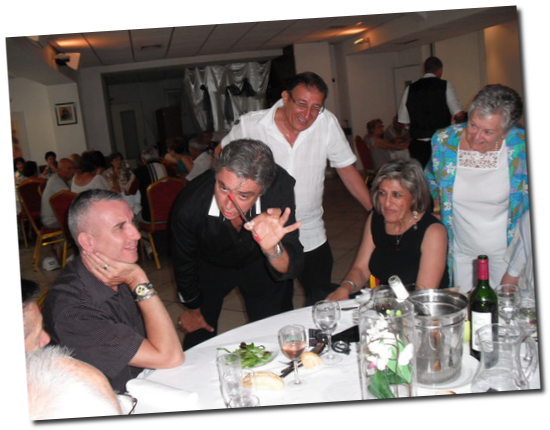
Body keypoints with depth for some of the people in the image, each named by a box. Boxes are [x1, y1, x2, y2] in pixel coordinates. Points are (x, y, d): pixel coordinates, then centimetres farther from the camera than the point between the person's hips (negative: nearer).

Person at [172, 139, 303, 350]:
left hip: (260, 262, 1)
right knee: (199, 337, 11)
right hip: (210, 266, 0)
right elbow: (184, 261, -12)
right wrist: (192, 307, 5)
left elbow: (289, 269, -33)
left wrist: (272, 249, -56)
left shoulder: (280, 186, -37)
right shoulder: (188, 206, -35)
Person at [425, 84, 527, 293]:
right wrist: (436, 204, 3)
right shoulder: (444, 142, -9)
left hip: (505, 250, -1)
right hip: (461, 250, 2)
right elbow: (432, 177, 13)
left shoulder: (520, 146, -14)